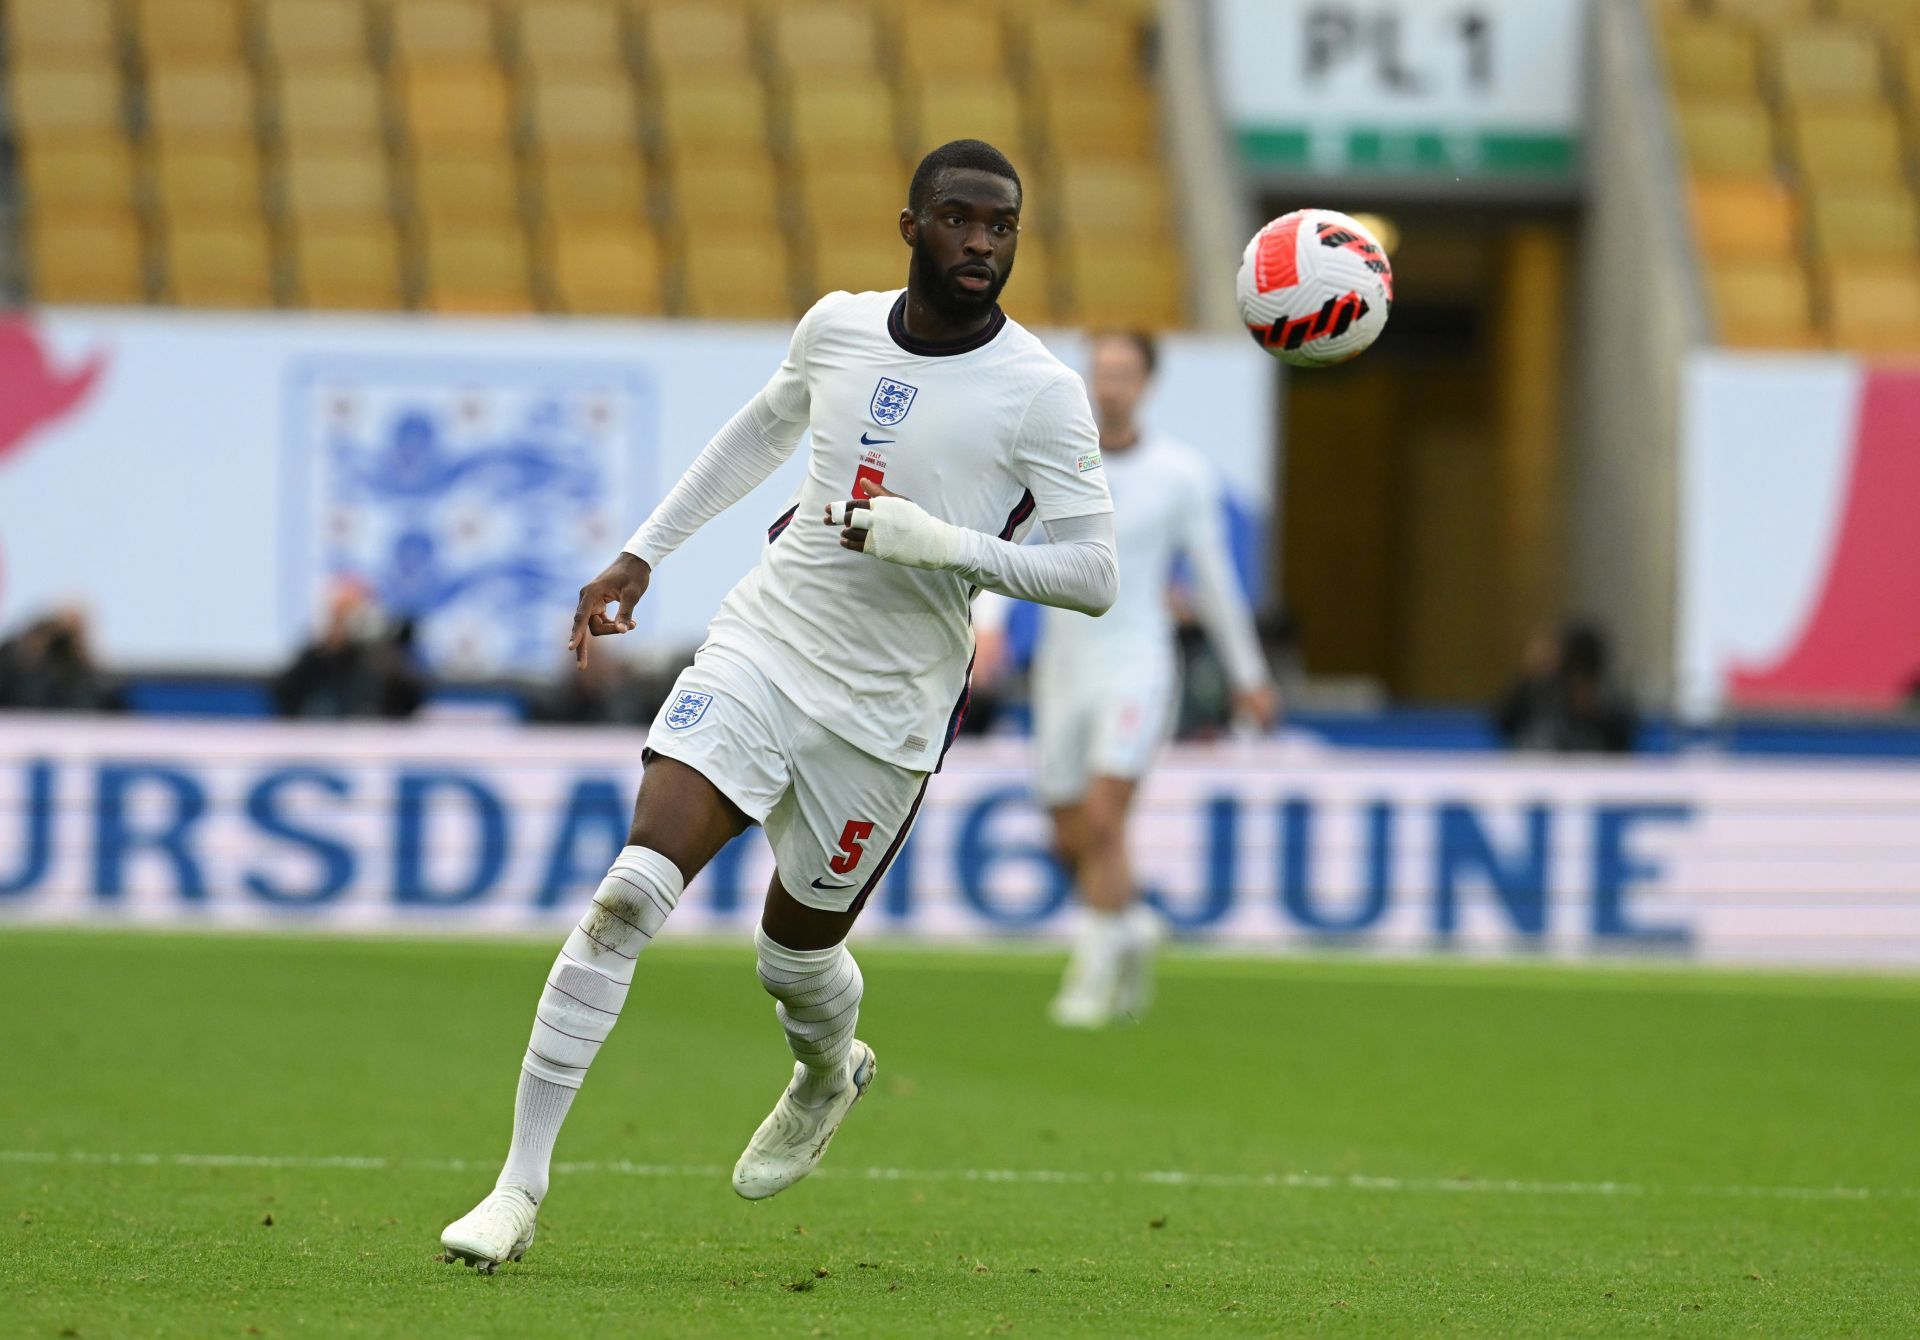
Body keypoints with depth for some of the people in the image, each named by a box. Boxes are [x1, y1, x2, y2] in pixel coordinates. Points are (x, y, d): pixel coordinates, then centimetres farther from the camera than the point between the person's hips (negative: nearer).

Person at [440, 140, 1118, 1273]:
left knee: (796, 953, 9)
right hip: (760, 646, 2)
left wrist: (948, 543, -26)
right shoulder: (839, 327, 3)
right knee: (631, 893, -15)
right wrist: (641, 557, 24)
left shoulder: (1040, 393, -11)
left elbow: (1094, 576, -13)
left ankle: (830, 1075, 49)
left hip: (884, 710, -2)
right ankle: (520, 1188, -12)